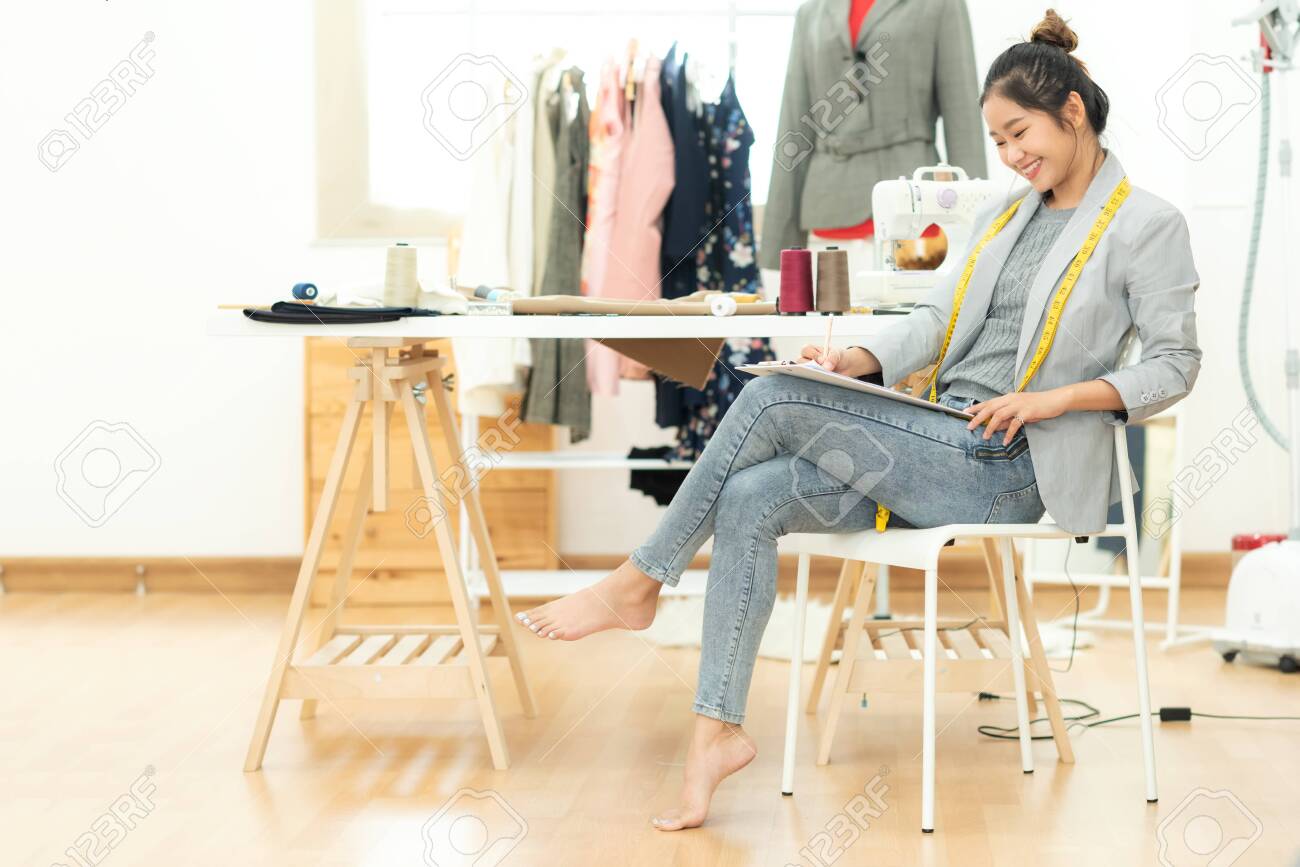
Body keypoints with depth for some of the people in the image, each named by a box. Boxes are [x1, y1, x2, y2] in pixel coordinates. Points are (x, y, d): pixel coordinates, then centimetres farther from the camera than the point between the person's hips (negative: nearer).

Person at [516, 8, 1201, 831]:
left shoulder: (1147, 224, -2)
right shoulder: (1004, 214, 20)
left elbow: (1177, 363, -5)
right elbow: (938, 318, 13)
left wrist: (1057, 397, -17)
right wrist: (857, 359, -6)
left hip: (1007, 466, -7)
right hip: (937, 448, 8)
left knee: (775, 399, -21)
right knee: (751, 501, -16)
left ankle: (638, 585, -8)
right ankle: (718, 729, -16)